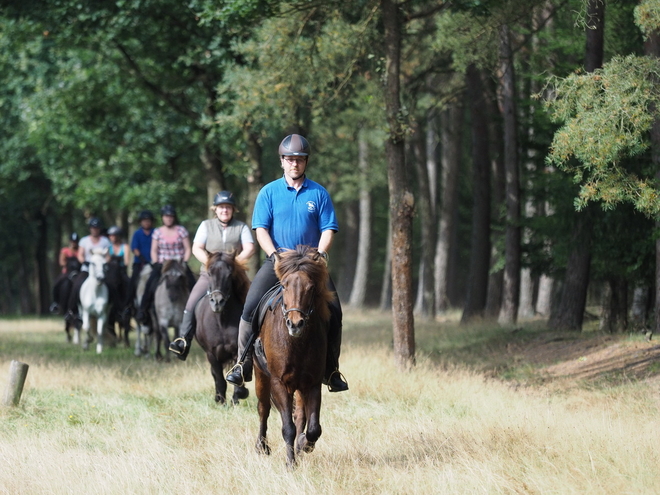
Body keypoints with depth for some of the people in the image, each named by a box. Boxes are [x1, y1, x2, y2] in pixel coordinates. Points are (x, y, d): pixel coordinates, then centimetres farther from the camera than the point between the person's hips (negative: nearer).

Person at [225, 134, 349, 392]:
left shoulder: (318, 193, 6)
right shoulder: (269, 192, 5)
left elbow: (328, 229, 4)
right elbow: (261, 229, 1)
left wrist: (319, 254, -12)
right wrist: (275, 254, -14)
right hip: (277, 261, 0)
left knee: (333, 310, -13)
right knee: (251, 307, -17)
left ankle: (331, 370, -2)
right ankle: (243, 365, -8)